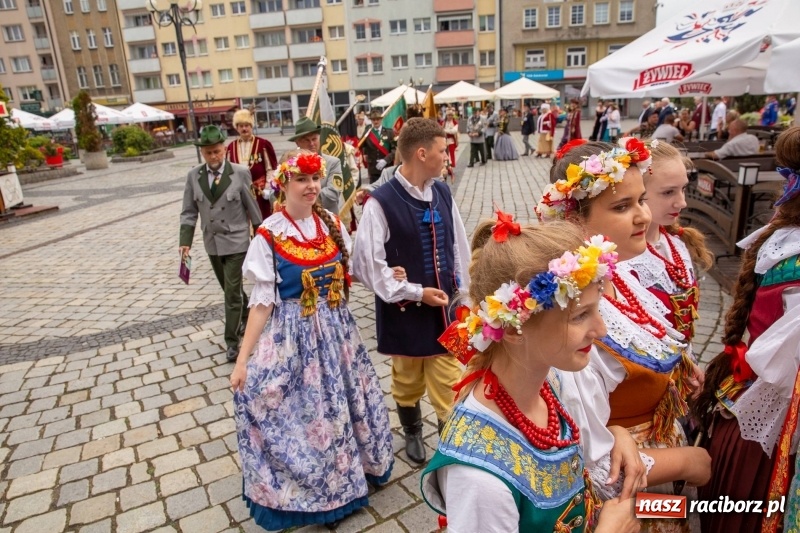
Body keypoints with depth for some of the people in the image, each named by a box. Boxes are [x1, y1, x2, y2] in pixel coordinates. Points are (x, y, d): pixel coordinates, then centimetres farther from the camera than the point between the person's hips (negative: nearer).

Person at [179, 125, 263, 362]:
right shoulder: (194, 176, -1)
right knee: (230, 289, 18)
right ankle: (247, 317, 42)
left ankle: (232, 340, 7)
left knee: (232, 292, -4)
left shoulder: (240, 173, -10)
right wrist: (185, 240, -6)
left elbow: (252, 206, -4)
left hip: (236, 241, -4)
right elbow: (189, 211, 2)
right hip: (212, 242, 4)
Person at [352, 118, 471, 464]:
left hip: (444, 305, 3)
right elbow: (370, 264, -17)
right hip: (404, 310, -3)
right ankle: (412, 433, 46)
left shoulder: (443, 194, -1)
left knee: (448, 382, 10)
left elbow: (459, 247, 7)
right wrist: (415, 293, -16)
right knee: (407, 380, 20)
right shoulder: (381, 202, -18)